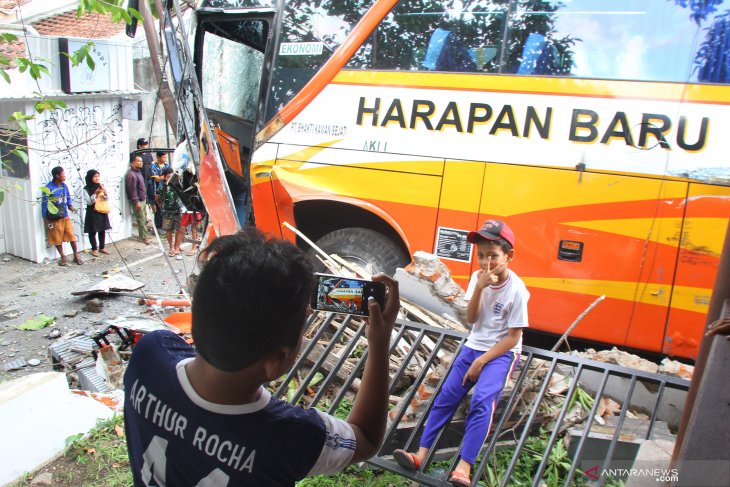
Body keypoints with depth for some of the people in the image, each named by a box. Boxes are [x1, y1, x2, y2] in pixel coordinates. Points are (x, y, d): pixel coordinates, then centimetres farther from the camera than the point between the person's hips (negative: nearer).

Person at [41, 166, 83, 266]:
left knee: (71, 235, 3)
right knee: (57, 238, 8)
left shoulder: (64, 185, 0)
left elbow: (68, 197, 15)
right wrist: (45, 219, -8)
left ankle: (76, 256, 15)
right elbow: (44, 204, -10)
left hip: (65, 216, 4)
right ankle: (63, 257, 21)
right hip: (54, 218, -4)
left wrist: (70, 205, -6)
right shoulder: (49, 188, -15)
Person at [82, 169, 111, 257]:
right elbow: (88, 202, -13)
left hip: (102, 212, 4)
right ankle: (94, 249, 14)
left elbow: (107, 199, 4)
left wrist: (105, 192, -15)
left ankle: (102, 247, 24)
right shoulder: (86, 189, -9)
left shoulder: (100, 186, 4)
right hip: (92, 213, -4)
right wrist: (95, 194, -24)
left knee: (102, 230, 11)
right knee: (93, 231, 4)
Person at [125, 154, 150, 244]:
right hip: (137, 201, -9)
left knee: (144, 218, 14)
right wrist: (136, 202, -22)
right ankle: (144, 237, 2)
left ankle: (144, 236, 24)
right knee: (141, 219, -4)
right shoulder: (131, 174, -19)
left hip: (143, 199, 9)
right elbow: (132, 190, -22)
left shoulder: (138, 171, 12)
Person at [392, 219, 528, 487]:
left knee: (482, 400, -24)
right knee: (446, 395, -4)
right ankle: (421, 454, -2)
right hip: (473, 345, 5)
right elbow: (471, 319, -4)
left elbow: (513, 337, -13)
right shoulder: (477, 278, -1)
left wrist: (481, 361, -16)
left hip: (502, 352, -5)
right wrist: (479, 288, -19)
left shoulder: (516, 289, -16)